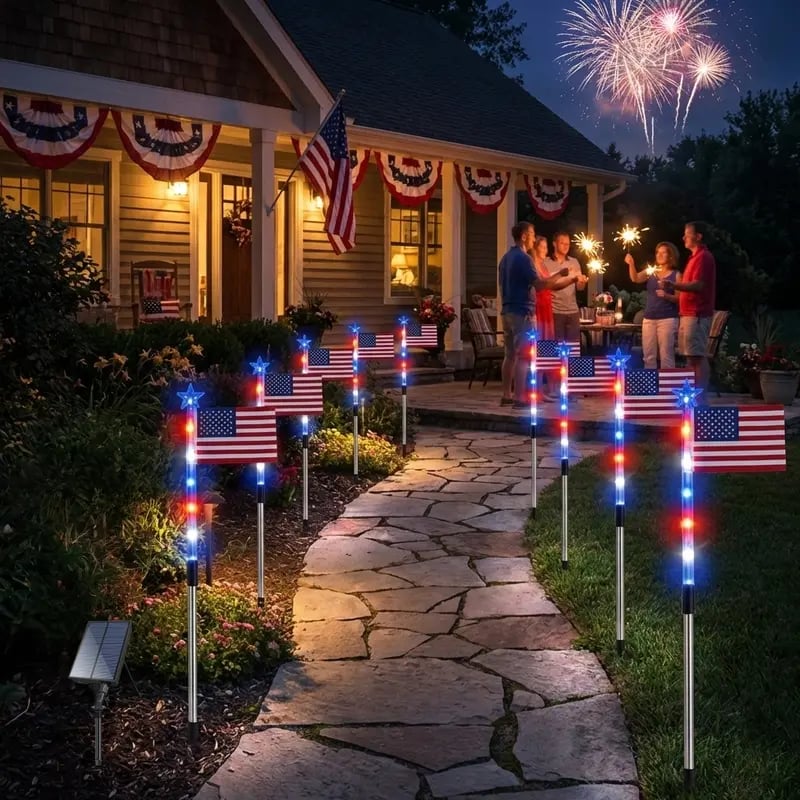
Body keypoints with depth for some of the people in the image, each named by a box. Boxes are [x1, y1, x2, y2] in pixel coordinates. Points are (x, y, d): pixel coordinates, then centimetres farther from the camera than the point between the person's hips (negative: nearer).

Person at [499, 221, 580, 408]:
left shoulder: (506, 258, 16)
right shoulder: (523, 258, -13)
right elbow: (539, 284, -21)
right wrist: (559, 274, -11)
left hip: (508, 311, 9)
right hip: (522, 312, -9)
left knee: (510, 354, 11)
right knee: (523, 356, -8)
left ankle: (506, 395, 14)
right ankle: (519, 398, -10)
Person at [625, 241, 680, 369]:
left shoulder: (676, 275, 1)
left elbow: (680, 298, -3)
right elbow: (635, 279, -6)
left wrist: (667, 296, -21)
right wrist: (631, 264, -23)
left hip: (667, 319, -4)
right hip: (649, 319, 4)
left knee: (666, 355, -6)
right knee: (648, 355, 6)